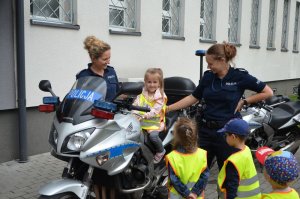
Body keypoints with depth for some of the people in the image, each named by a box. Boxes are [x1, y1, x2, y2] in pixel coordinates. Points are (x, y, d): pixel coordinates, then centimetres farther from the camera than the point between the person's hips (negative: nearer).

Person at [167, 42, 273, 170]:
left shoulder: (240, 76, -10)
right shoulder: (208, 76, 2)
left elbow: (268, 92, -4)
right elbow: (193, 98, 8)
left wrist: (244, 102, -9)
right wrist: (168, 108, 4)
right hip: (205, 130, 4)